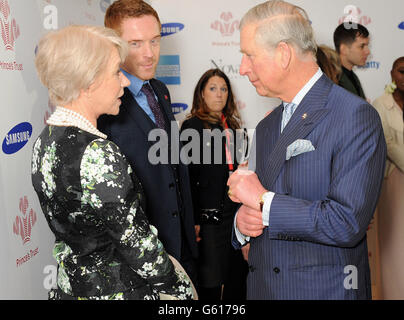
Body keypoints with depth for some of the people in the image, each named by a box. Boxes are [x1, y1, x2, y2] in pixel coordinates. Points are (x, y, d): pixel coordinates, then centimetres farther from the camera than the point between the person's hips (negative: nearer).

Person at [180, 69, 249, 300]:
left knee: (238, 276, 13)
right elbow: (188, 176, -10)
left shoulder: (233, 126, 13)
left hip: (237, 210, 6)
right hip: (209, 214, -6)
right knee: (211, 283, 1)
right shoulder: (192, 126, -6)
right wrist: (193, 219, -14)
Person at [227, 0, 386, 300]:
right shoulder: (266, 128, 9)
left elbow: (347, 224, -22)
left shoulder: (357, 116, -14)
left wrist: (263, 200, -17)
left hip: (325, 289, -6)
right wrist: (242, 222, -6)